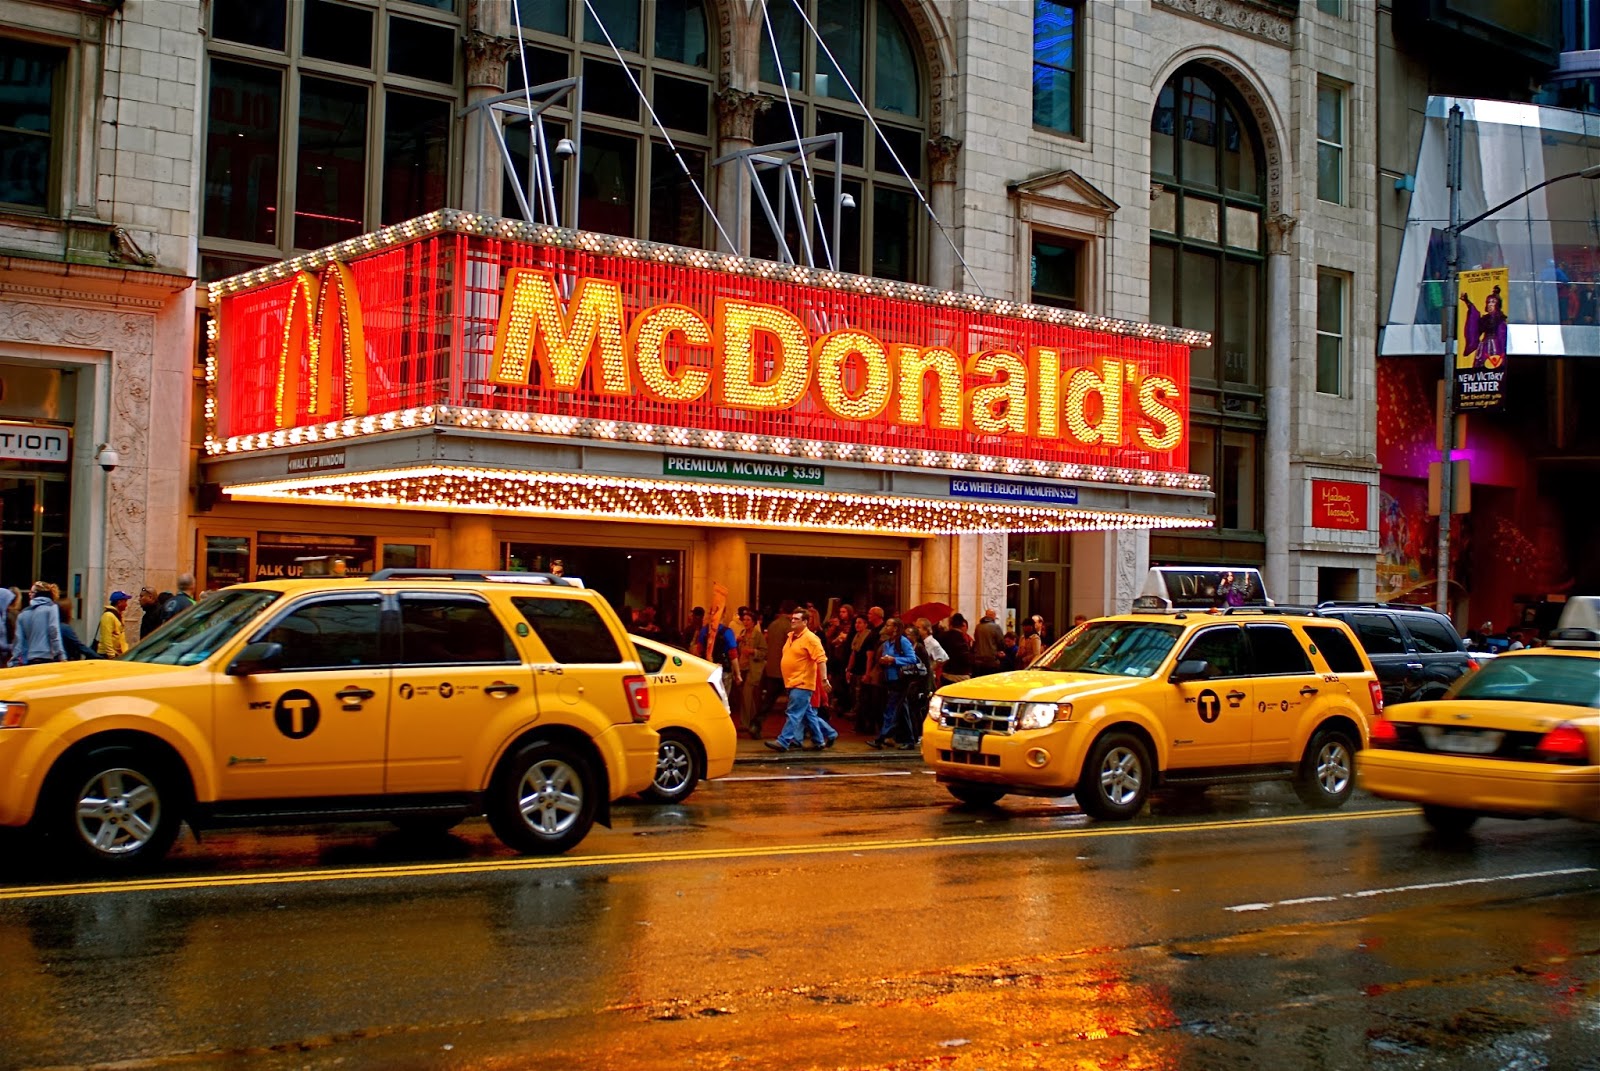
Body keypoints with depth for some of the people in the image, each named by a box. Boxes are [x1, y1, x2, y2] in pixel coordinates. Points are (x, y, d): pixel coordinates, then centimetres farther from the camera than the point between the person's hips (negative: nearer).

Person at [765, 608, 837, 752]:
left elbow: (821, 659, -19)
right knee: (807, 714, 14)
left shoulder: (810, 638, -14)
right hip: (792, 682, 9)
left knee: (793, 714, -9)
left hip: (802, 683, -9)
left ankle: (783, 742, -9)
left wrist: (824, 679, -26)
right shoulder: (791, 636, 13)